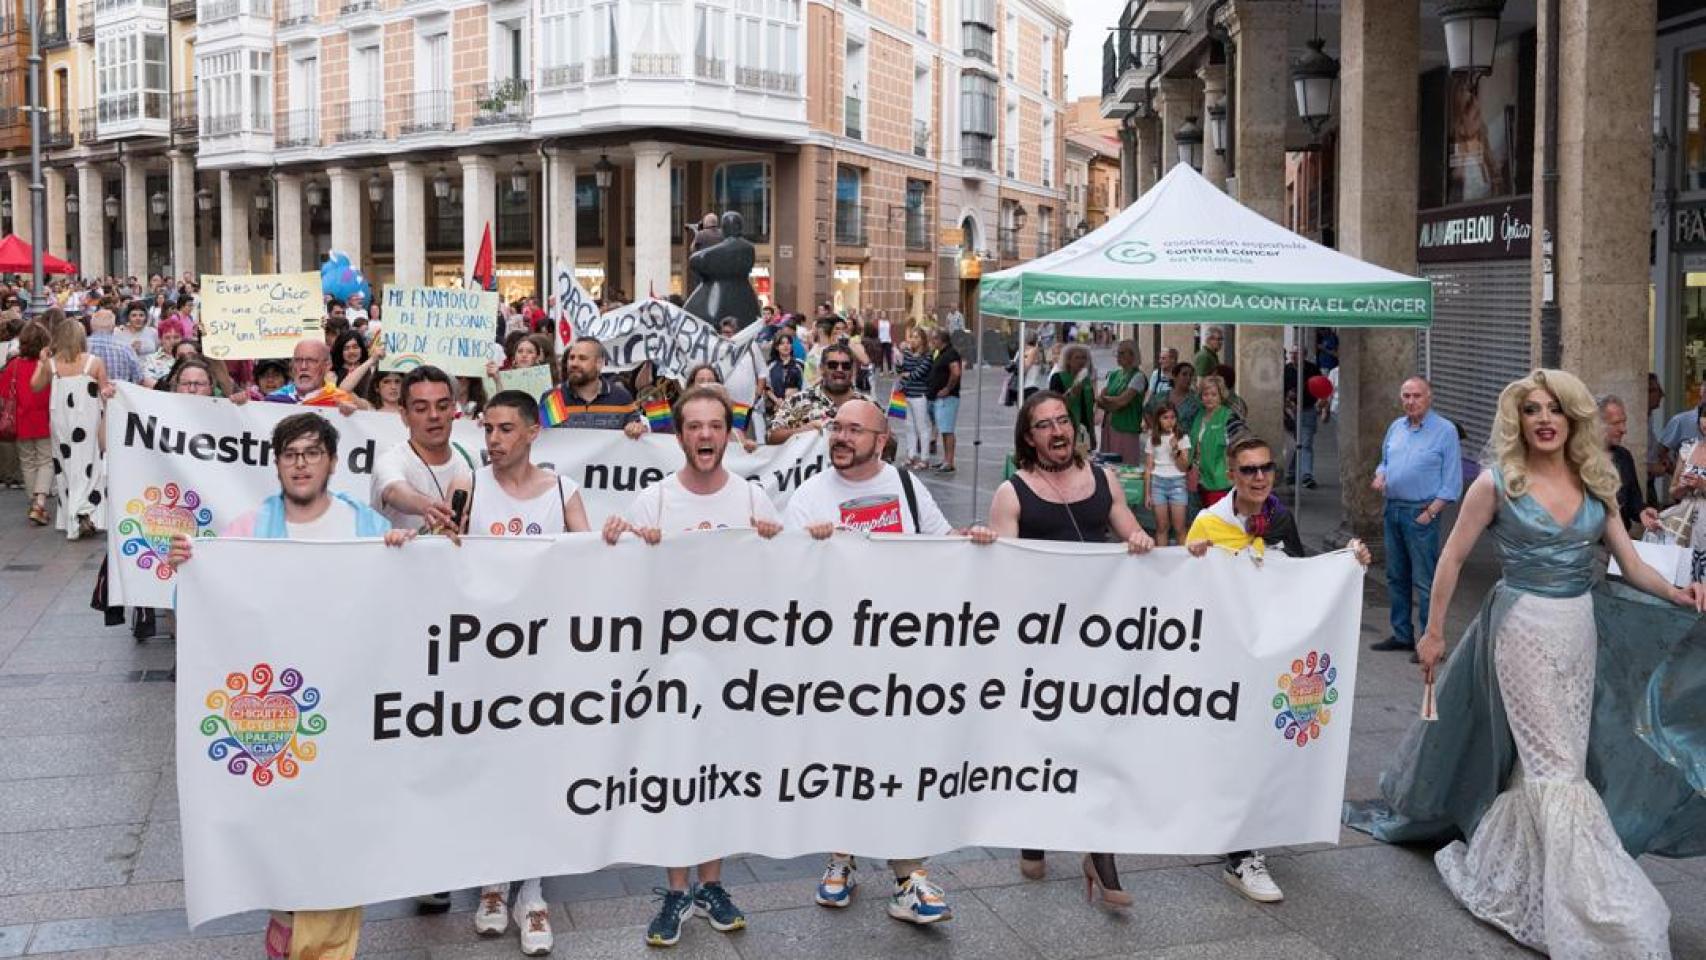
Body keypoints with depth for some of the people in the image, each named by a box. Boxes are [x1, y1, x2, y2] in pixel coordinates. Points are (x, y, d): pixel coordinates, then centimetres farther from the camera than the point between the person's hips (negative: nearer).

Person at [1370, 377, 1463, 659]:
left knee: (1424, 580, -6)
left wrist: (1431, 512, -15)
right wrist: (1380, 475, 0)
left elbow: (1452, 481, -8)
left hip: (1421, 513, -7)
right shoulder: (1396, 427, 12)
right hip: (1393, 508, 7)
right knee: (1396, 576, 13)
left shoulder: (1445, 431, -7)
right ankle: (1402, 635, 23)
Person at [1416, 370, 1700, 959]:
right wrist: (1434, 632, 0)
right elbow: (1453, 558, -1)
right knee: (1559, 767, -5)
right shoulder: (1497, 484, -7)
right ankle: (1597, 912, 0)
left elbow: (1629, 563, 6)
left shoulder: (1595, 482, 6)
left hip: (1580, 630, 5)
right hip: (1527, 629, -5)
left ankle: (1504, 875, 29)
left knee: (1545, 760, 10)